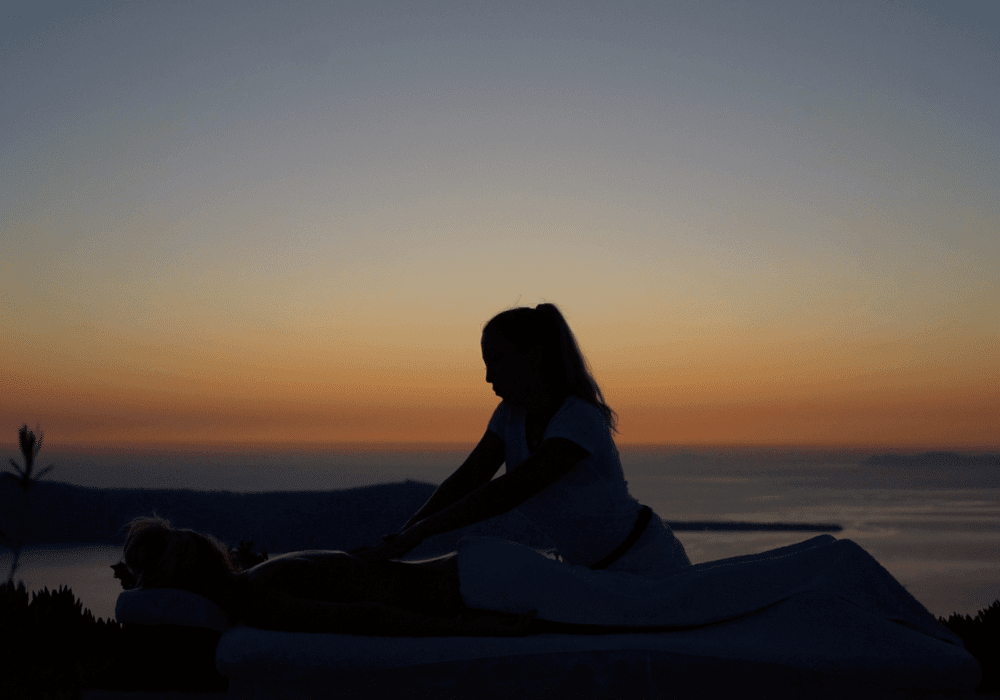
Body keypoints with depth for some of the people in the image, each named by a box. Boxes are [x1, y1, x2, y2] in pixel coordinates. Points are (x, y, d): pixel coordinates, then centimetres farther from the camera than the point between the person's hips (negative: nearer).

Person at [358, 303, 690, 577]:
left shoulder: (579, 420, -27)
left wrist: (418, 532, -37)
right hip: (589, 567, 7)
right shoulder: (511, 415, -1)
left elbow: (508, 491, -34)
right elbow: (467, 479, -10)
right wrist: (399, 536, -24)